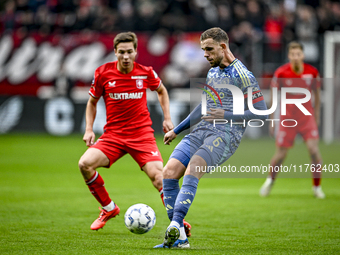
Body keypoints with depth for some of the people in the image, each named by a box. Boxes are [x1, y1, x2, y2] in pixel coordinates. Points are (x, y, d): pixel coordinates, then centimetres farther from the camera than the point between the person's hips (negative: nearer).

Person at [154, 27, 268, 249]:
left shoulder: (243, 76, -5)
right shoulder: (212, 72, 20)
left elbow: (262, 112, -8)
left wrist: (226, 115, -17)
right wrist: (176, 130, 34)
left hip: (226, 136, -8)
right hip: (202, 131, 8)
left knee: (191, 172, -31)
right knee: (169, 173, -12)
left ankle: (175, 227, -43)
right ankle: (179, 238, -11)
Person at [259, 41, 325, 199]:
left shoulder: (312, 72, -6)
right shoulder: (281, 73, -10)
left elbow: (317, 93, 11)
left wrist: (317, 114, 13)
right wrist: (272, 121, 1)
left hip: (307, 117, 1)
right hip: (287, 118, -1)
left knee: (314, 149, -14)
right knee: (281, 153, 2)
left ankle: (317, 187, 2)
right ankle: (270, 180, 32)